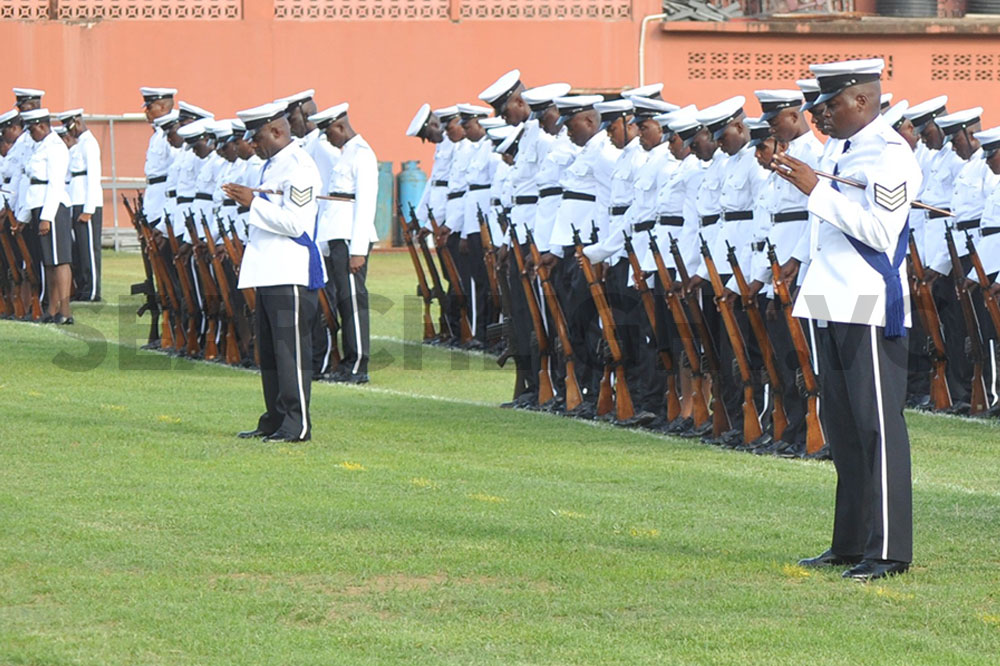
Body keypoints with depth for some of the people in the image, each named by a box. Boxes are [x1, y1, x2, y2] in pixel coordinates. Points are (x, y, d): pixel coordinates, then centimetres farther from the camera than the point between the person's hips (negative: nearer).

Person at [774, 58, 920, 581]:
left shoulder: (889, 155, -12)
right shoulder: (840, 152, 17)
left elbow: (878, 230, -21)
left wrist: (817, 190, -20)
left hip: (871, 310, -10)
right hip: (835, 304, 10)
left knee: (878, 425, -8)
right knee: (844, 429, 13)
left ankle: (888, 551, -8)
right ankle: (850, 544, 19)